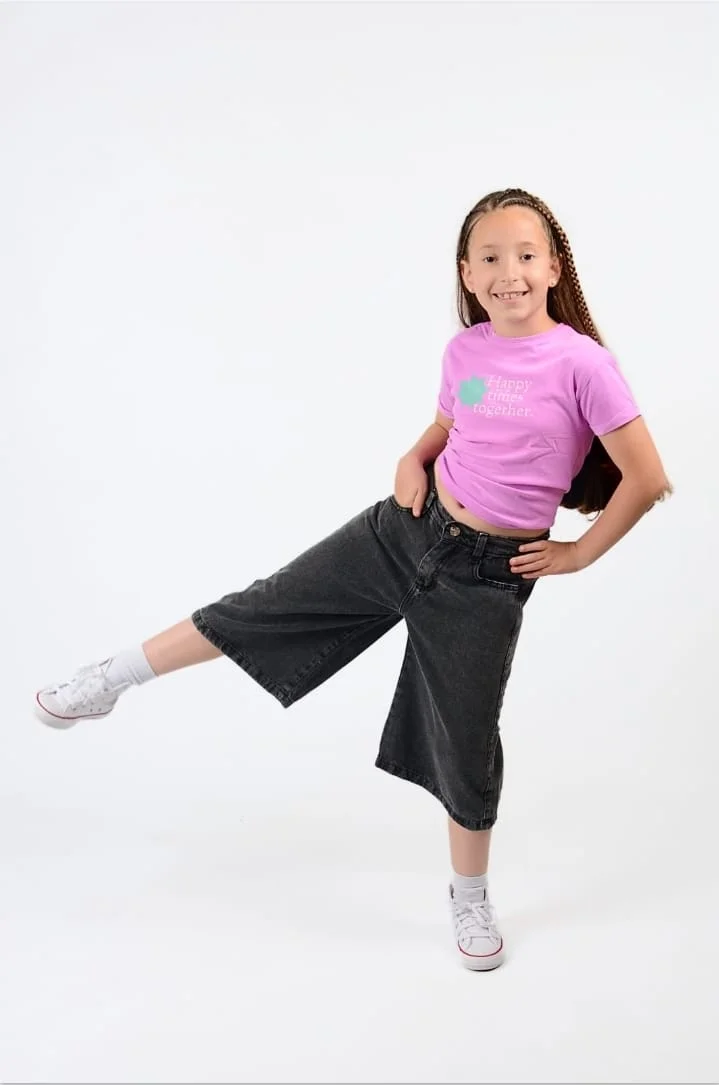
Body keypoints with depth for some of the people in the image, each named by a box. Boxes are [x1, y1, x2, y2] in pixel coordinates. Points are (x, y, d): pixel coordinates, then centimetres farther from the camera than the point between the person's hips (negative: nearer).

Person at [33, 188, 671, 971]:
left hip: (488, 575, -4)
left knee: (466, 742, 7)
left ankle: (470, 898, 32)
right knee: (269, 606, 8)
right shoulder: (465, 350, -2)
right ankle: (112, 680, 26)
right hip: (406, 529, 4)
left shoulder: (582, 363, -17)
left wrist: (578, 555, -8)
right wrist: (413, 460, 0)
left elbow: (647, 478, -15)